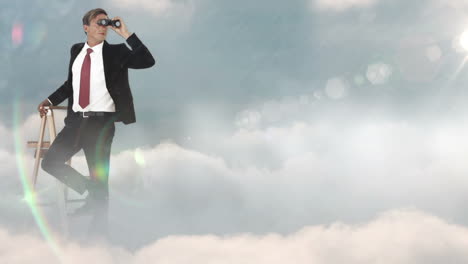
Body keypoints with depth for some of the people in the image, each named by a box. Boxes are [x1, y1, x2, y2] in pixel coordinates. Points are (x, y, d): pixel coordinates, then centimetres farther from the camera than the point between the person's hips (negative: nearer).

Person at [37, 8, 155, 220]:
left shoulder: (115, 52, -1)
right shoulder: (76, 51, 12)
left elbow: (147, 61, -15)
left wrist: (126, 35, -16)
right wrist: (50, 100, 14)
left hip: (101, 122, -5)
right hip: (76, 120, 5)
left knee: (99, 176, 1)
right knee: (50, 162, 4)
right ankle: (89, 190, 22)